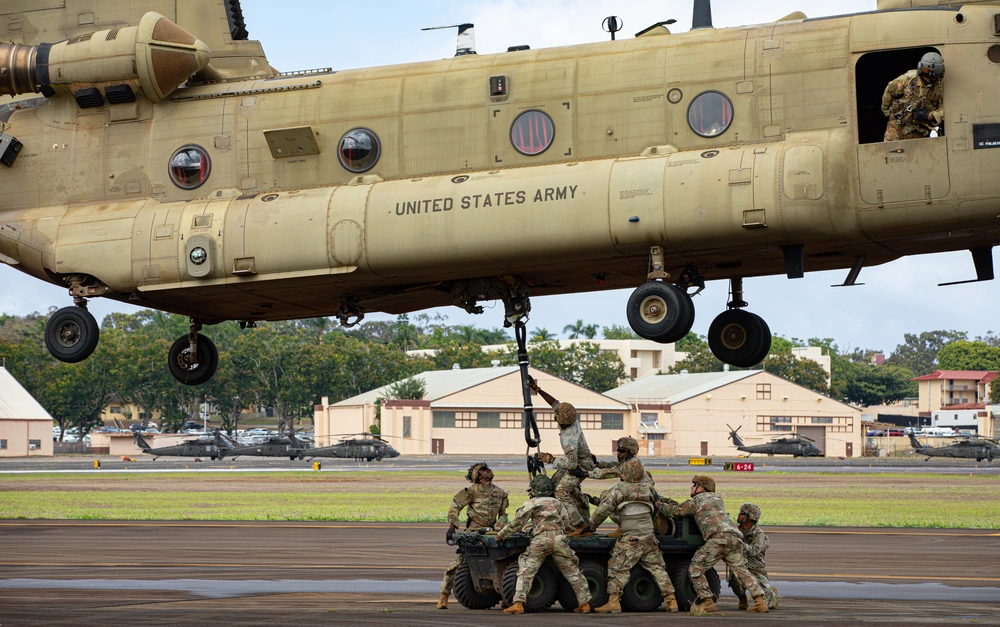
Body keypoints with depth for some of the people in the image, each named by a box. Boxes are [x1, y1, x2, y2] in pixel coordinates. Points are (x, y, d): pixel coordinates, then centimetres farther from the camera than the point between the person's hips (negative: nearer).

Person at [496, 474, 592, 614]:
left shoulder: (531, 503, 12)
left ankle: (518, 604, -15)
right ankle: (584, 603, 15)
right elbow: (566, 525, 26)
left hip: (540, 540, -3)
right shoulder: (557, 503, 24)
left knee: (525, 572, -2)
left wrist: (501, 534, 17)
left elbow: (517, 523, 7)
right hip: (559, 540, 3)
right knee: (573, 572, 13)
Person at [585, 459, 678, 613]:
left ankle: (613, 602, -11)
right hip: (649, 536, 5)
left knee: (618, 568, -1)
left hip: (631, 538, -5)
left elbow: (604, 508, -9)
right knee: (657, 568, 11)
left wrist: (592, 524, 4)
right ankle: (671, 601, 10)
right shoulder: (647, 488, 6)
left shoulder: (620, 488, -6)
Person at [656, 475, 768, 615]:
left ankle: (707, 602, -6)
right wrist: (672, 503, 47)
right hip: (735, 537, 7)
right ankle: (760, 601, 4)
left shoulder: (696, 501, 14)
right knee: (742, 571, 14)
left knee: (695, 569, 2)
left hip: (718, 537, -7)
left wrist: (659, 505, 36)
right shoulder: (718, 499, 34)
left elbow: (675, 511, 18)